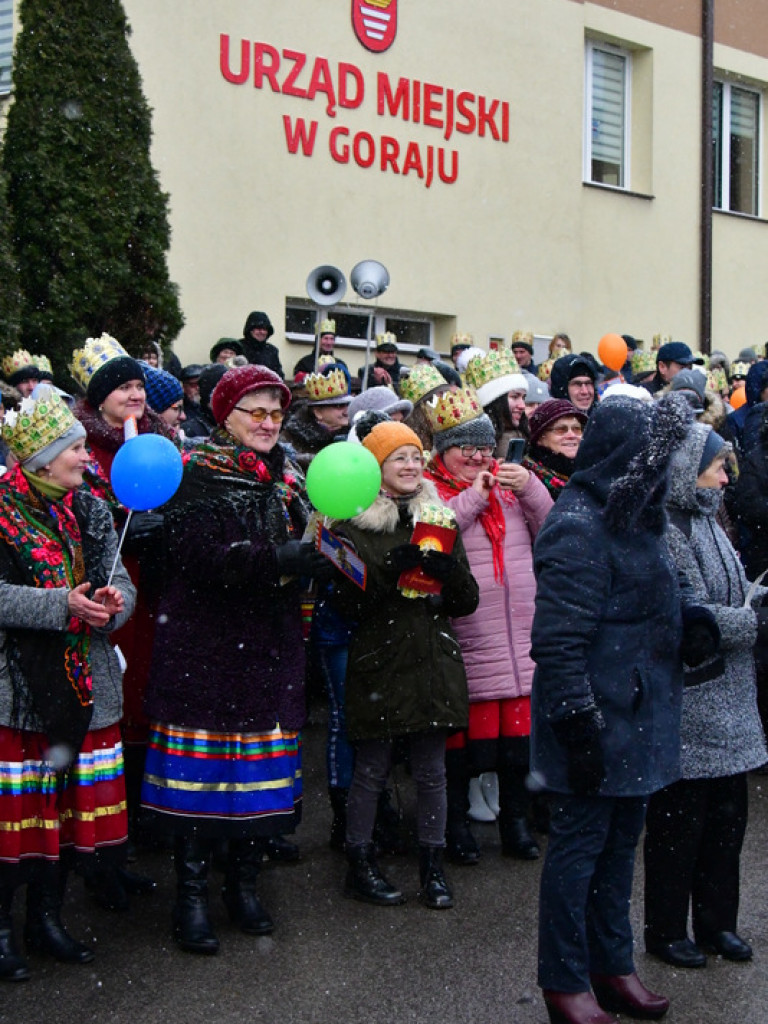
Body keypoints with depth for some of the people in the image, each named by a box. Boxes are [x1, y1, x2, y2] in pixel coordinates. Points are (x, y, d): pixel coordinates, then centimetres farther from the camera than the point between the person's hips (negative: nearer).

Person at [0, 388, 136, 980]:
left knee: (72, 806, 9)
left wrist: (114, 602, -14)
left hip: (85, 683, 5)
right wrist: (63, 605, -24)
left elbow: (122, 587, 9)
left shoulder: (91, 511, 11)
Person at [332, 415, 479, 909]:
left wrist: (448, 569, -13)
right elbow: (351, 602, -9)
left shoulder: (439, 520, 11)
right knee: (371, 770, 3)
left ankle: (433, 867, 18)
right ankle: (361, 864, 17)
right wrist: (392, 568, -23)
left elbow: (468, 600, 9)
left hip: (434, 661, 4)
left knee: (432, 770, 7)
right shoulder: (356, 527, -1)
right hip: (380, 663, -3)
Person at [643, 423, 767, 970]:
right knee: (679, 817, 3)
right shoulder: (662, 529, -17)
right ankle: (666, 930, 17)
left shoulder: (705, 522, 13)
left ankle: (717, 921, 28)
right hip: (686, 703, -9)